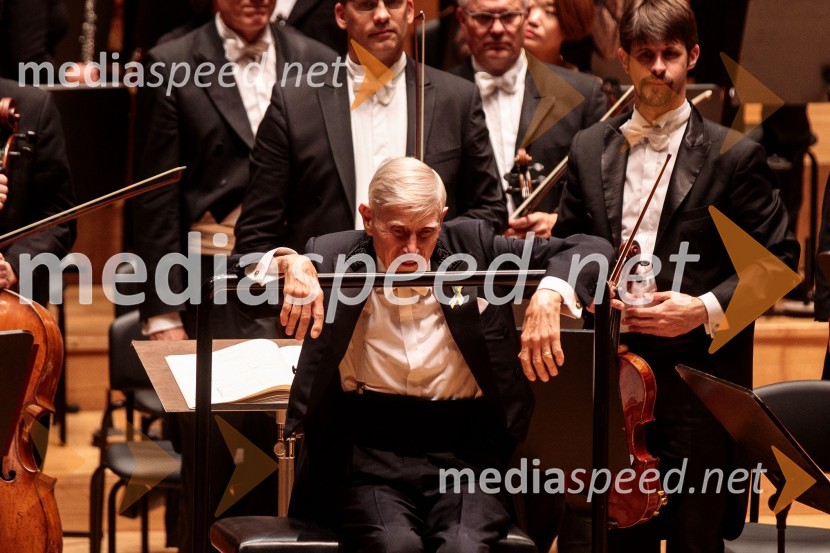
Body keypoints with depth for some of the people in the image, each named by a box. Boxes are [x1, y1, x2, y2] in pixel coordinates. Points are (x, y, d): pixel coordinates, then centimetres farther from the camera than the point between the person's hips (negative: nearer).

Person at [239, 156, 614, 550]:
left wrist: (548, 295, -13)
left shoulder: (472, 247, 8)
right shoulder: (335, 257, 5)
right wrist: (292, 263, -22)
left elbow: (590, 250, 8)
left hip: (464, 451, 1)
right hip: (369, 450, -1)